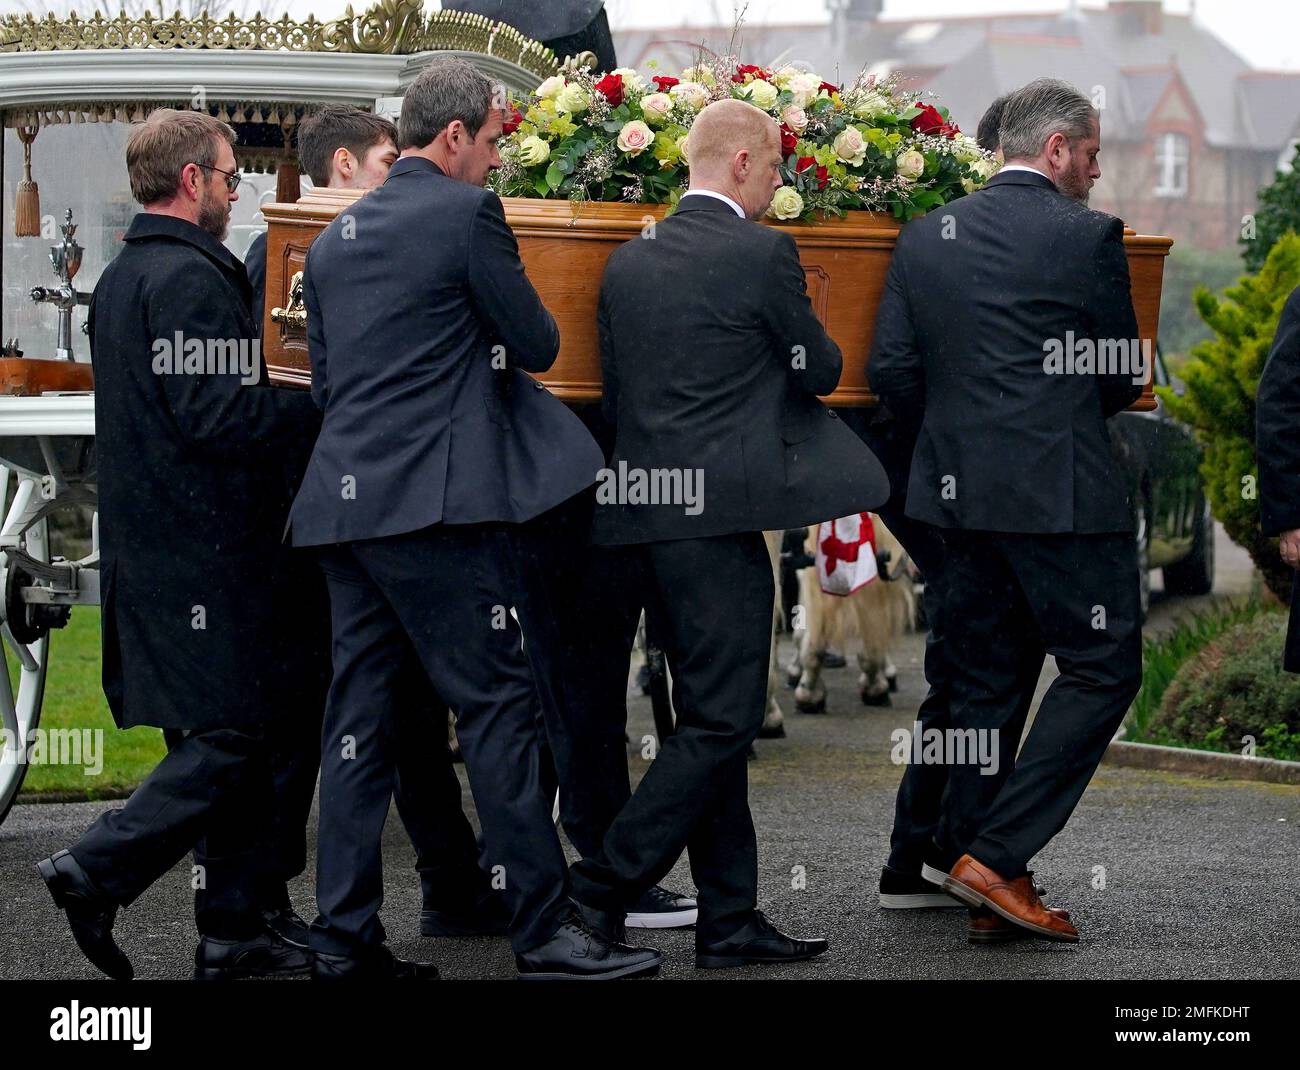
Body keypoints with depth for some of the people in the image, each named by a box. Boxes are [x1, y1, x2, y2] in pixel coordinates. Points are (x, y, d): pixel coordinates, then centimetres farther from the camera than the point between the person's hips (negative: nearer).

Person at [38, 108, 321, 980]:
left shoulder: (120, 280, 18)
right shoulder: (193, 280, -13)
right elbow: (214, 414, -21)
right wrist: (322, 408, -11)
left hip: (145, 542, 10)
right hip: (208, 548, -10)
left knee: (227, 741, 10)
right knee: (229, 739, -8)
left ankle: (233, 931, 10)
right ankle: (99, 870, -12)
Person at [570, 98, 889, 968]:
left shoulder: (628, 263, 12)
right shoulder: (762, 254, -9)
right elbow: (822, 369, 2)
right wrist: (779, 354, 23)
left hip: (646, 508, 8)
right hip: (720, 513, -8)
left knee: (712, 717, 12)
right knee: (722, 718, -4)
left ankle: (730, 919, 14)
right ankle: (604, 887, -9)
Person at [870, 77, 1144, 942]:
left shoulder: (925, 239, 8)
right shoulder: (1088, 237, -7)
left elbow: (891, 370, 4)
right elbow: (1124, 377, -1)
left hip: (961, 490, 6)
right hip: (1064, 492, -6)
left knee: (986, 683, 14)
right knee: (1103, 669, 2)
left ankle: (970, 858, 15)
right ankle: (996, 856, -6)